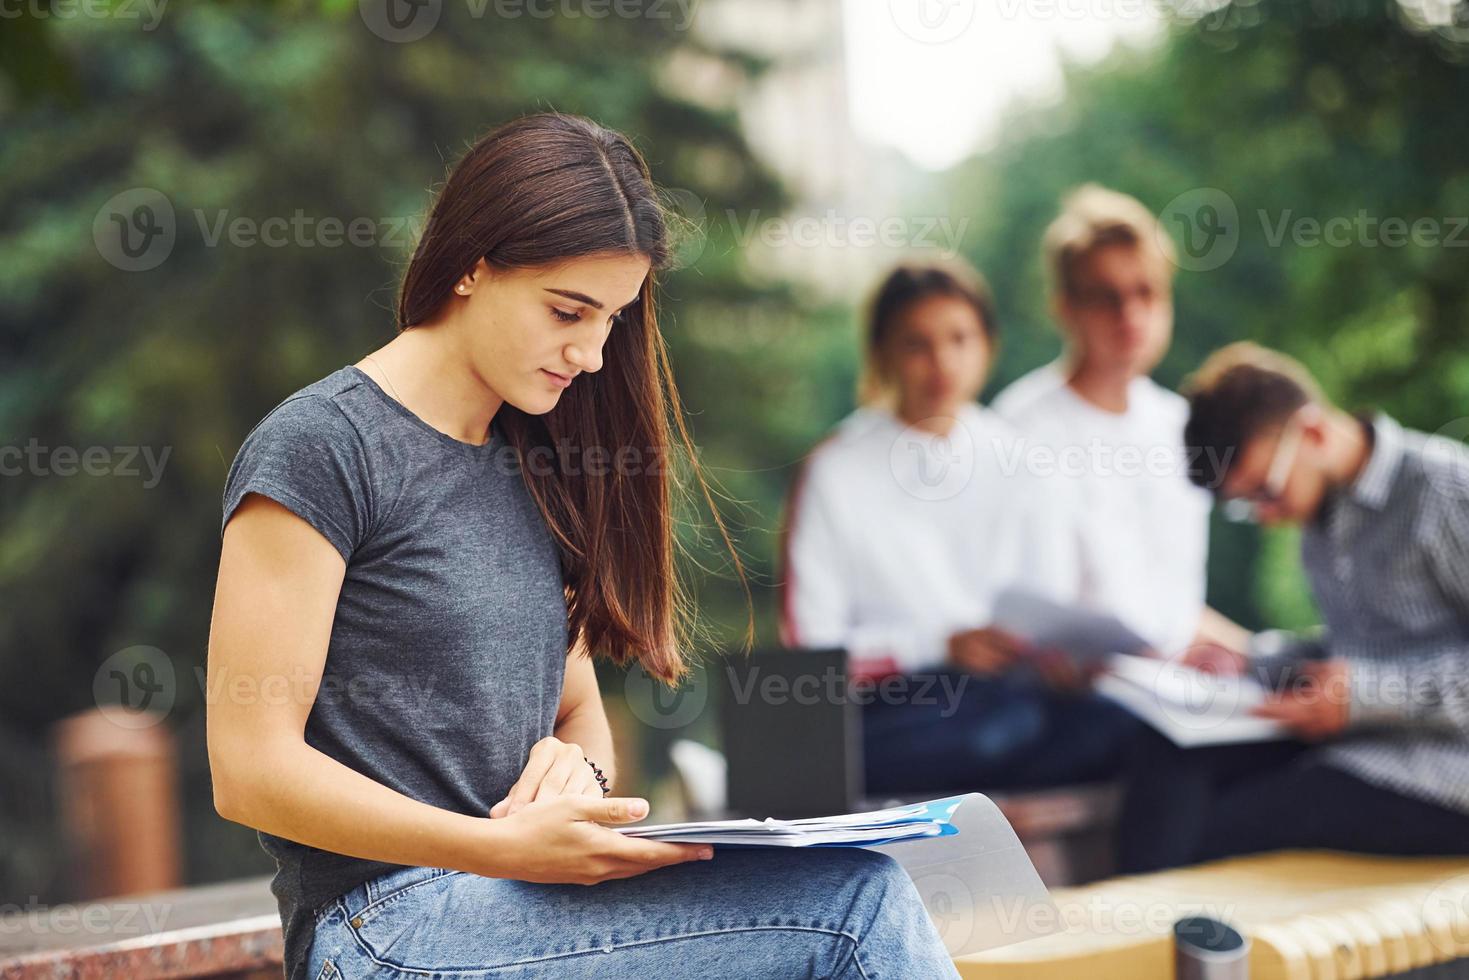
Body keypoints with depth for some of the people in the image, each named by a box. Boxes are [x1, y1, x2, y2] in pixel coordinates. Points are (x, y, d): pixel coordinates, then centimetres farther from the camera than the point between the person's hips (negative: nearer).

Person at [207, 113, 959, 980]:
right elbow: (252, 770, -11)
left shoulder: (533, 461, 16)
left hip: (521, 898, 7)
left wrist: (578, 766, -4)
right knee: (858, 900, -22)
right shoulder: (318, 449, -7)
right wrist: (510, 848, -21)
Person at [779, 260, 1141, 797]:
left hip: (1014, 687, 5)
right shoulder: (835, 473, 3)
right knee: (1016, 717, -38)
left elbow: (1056, 610, 11)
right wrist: (940, 647, -13)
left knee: (1111, 724, -31)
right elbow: (810, 645, -1)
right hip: (888, 712, -5)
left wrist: (1068, 652, -12)